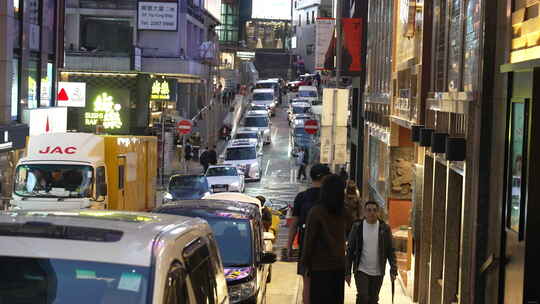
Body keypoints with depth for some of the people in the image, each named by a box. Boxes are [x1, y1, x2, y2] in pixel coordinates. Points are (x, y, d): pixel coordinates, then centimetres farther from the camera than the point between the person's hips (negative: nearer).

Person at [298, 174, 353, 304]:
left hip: (320, 266, -5)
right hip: (339, 265, 5)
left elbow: (309, 240, -10)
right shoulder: (343, 213, 2)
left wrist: (305, 264, -3)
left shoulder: (316, 212, -12)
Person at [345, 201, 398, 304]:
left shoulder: (385, 228, 0)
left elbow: (390, 251, 3)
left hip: (378, 272, 2)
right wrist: (347, 272, -2)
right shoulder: (357, 227, -2)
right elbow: (350, 251, 1)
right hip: (361, 270, -1)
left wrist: (393, 270, -6)